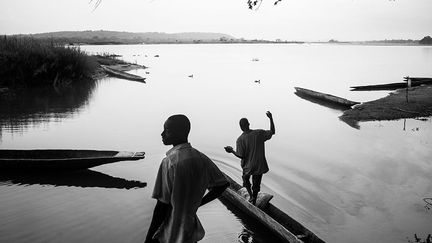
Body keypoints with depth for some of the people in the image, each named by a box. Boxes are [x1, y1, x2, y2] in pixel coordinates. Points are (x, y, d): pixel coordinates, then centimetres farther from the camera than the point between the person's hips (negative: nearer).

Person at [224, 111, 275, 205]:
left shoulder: (240, 140, -18)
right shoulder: (259, 133, -13)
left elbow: (241, 156, -16)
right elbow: (272, 132, 1)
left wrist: (232, 151, -1)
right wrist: (271, 118, 5)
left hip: (248, 166, -2)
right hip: (259, 165, 2)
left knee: (246, 179, 28)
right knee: (256, 184, 19)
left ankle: (251, 196, 14)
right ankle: (253, 202, 29)